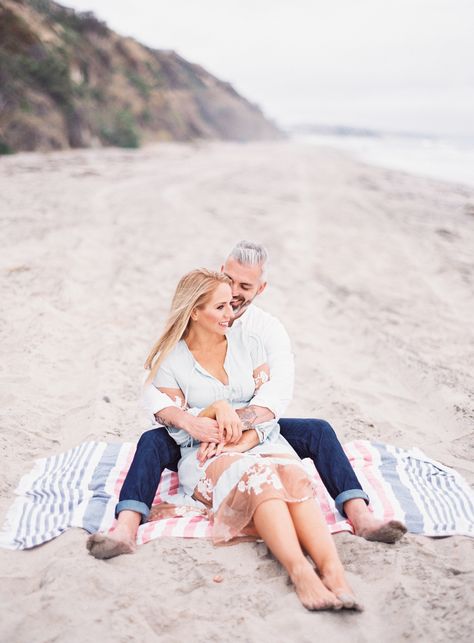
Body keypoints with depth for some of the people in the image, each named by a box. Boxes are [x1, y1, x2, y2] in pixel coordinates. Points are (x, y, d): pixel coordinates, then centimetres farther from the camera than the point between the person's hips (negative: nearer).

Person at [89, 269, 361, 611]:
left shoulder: (249, 342, 12)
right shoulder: (169, 361, 5)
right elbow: (178, 430, 2)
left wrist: (245, 440, -13)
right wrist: (216, 409, -17)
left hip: (259, 441, 3)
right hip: (206, 456, -3)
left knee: (293, 474, -34)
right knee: (257, 476, -38)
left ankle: (333, 570, -52)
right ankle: (299, 571, -55)